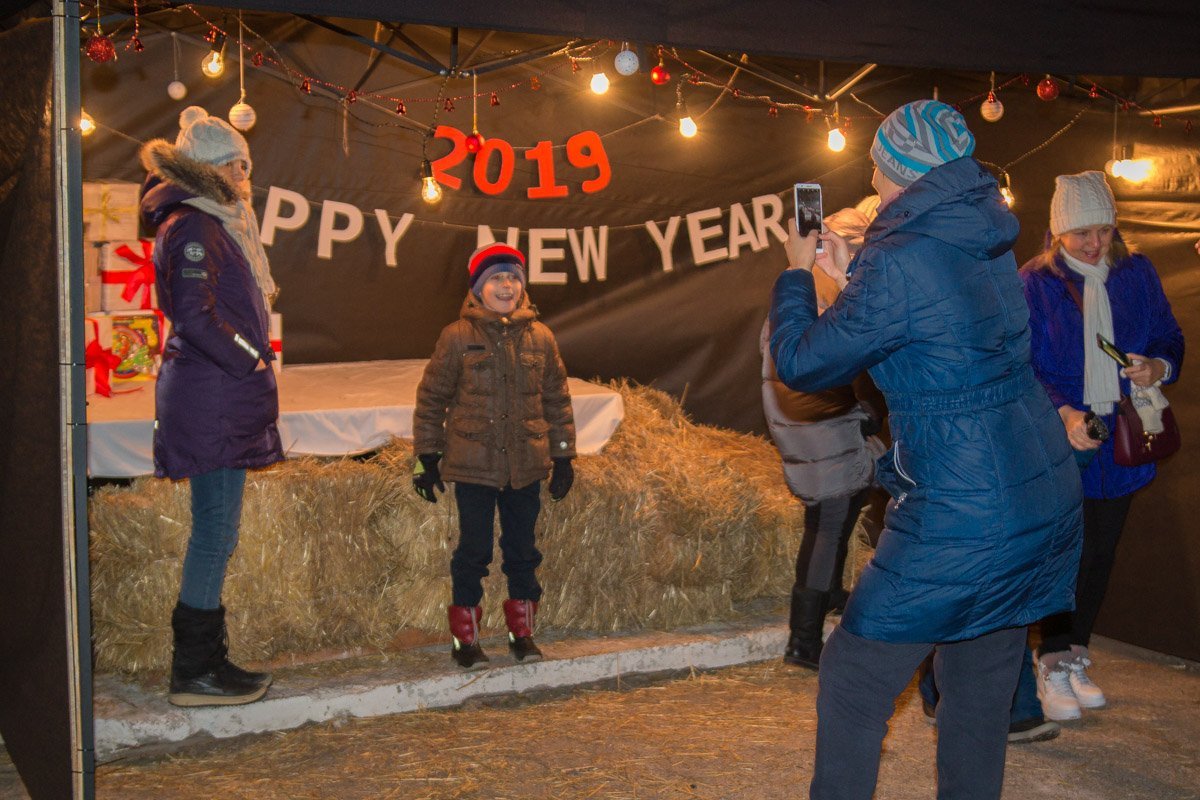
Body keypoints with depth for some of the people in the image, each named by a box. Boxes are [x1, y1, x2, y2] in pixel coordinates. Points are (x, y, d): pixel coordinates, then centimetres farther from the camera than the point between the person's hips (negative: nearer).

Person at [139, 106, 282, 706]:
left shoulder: (214, 223, 19)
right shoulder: (193, 227, -12)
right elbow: (197, 318, -22)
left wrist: (251, 362, 12)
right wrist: (252, 360, -13)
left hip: (222, 401, 10)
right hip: (210, 401, -10)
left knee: (215, 532, 12)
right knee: (215, 530, -6)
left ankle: (203, 660, 19)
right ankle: (195, 672, 1)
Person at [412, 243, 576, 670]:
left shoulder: (540, 337, 6)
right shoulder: (457, 337, -3)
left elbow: (557, 399, 13)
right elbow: (431, 398, 1)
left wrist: (563, 457, 12)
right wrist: (427, 457, 0)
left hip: (526, 466, 3)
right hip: (473, 464, -3)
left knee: (522, 549, 11)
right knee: (473, 550, 2)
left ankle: (521, 630, 24)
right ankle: (465, 636, 14)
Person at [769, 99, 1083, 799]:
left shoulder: (901, 263, -19)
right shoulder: (990, 245, 7)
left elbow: (802, 363, -9)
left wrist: (797, 273, 6)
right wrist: (852, 269, 23)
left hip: (963, 521, -9)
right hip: (1047, 499, 9)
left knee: (854, 681, 5)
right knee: (983, 689, 19)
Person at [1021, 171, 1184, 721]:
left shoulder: (1136, 273, 5)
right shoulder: (1034, 282, -6)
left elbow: (1169, 336, 12)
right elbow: (1022, 366, -10)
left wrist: (1159, 367, -11)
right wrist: (1063, 413, -25)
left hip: (1123, 438, 4)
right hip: (1062, 440, -4)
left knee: (1101, 552, 12)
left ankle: (1075, 657, 26)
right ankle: (1053, 666, 10)